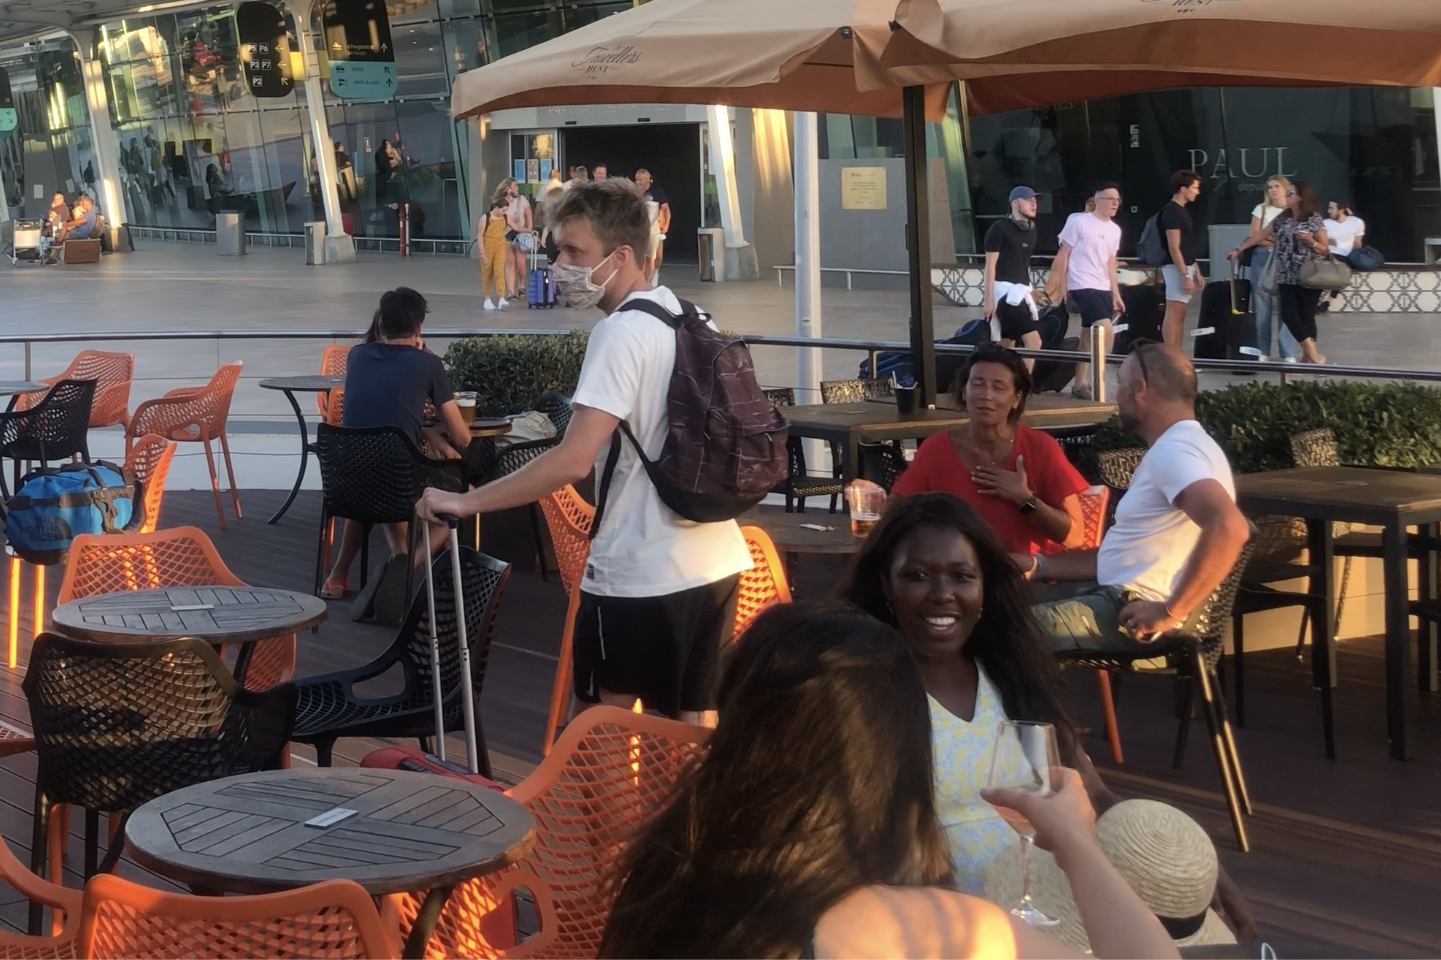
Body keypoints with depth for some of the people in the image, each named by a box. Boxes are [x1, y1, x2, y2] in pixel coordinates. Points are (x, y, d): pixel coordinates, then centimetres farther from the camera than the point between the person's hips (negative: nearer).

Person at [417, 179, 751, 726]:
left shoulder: (622, 332, -16)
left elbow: (574, 461, -24)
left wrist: (464, 502, -20)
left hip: (640, 573, -8)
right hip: (715, 559, 8)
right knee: (697, 722, 14)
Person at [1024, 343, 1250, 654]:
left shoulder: (1174, 451, -17)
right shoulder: (1170, 447, 18)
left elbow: (1229, 527, -34)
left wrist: (1172, 612, -28)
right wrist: (1039, 565, 15)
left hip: (1135, 609, -11)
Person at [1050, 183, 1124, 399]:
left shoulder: (1114, 230, 13)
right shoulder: (1079, 222, -7)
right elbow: (1064, 254, -4)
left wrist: (1116, 295, 16)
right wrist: (1062, 287, -7)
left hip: (1103, 288, 7)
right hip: (1082, 286, -7)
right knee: (1105, 330, -20)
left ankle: (1080, 384, 15)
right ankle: (1088, 382, -13)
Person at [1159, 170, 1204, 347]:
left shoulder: (1182, 210, 15)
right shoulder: (1171, 212, -15)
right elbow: (1173, 248, -20)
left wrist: (1196, 271, 19)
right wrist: (1185, 275, -22)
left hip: (1185, 267, 10)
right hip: (1177, 268, -10)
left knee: (1180, 316, 10)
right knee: (1173, 315, -9)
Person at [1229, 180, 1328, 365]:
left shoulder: (1314, 220, -5)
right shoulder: (1282, 219, 11)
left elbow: (1325, 249, -4)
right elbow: (1260, 235, 13)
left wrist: (1310, 241, -21)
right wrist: (1239, 249, 10)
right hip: (1287, 277, 5)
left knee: (1306, 316, -2)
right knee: (1288, 315, -4)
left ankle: (1308, 357, 6)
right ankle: (1313, 355, 1)